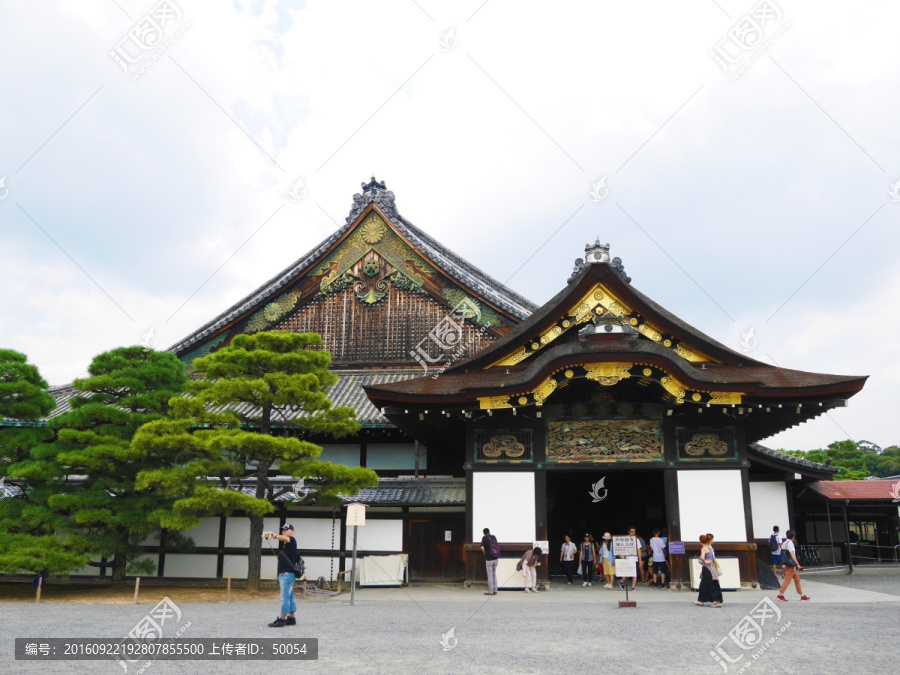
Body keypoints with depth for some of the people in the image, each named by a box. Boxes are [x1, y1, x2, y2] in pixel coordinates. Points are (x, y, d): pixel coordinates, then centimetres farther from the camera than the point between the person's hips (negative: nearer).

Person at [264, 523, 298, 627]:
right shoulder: (286, 544, 24)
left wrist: (275, 536, -47)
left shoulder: (292, 540, -7)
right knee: (290, 597, 11)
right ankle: (292, 618, 15)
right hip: (284, 574, 9)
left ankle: (282, 619, -11)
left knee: (285, 597, -10)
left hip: (288, 574, -9)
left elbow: (285, 538, -29)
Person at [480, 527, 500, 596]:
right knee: (494, 574, 15)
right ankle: (495, 590, 17)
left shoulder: (484, 538, -10)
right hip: (496, 558, 5)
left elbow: (482, 547, -21)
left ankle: (490, 591, 5)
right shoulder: (494, 537, 5)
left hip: (489, 559, -5)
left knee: (490, 575, 2)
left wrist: (484, 553, -4)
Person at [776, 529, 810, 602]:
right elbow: (792, 554, -23)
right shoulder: (790, 543, -14)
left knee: (797, 579, 15)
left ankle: (802, 596, 20)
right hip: (791, 565, -10)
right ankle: (780, 595, -4)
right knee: (787, 580, -6)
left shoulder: (785, 543, 15)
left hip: (788, 565, 10)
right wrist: (798, 564, -25)